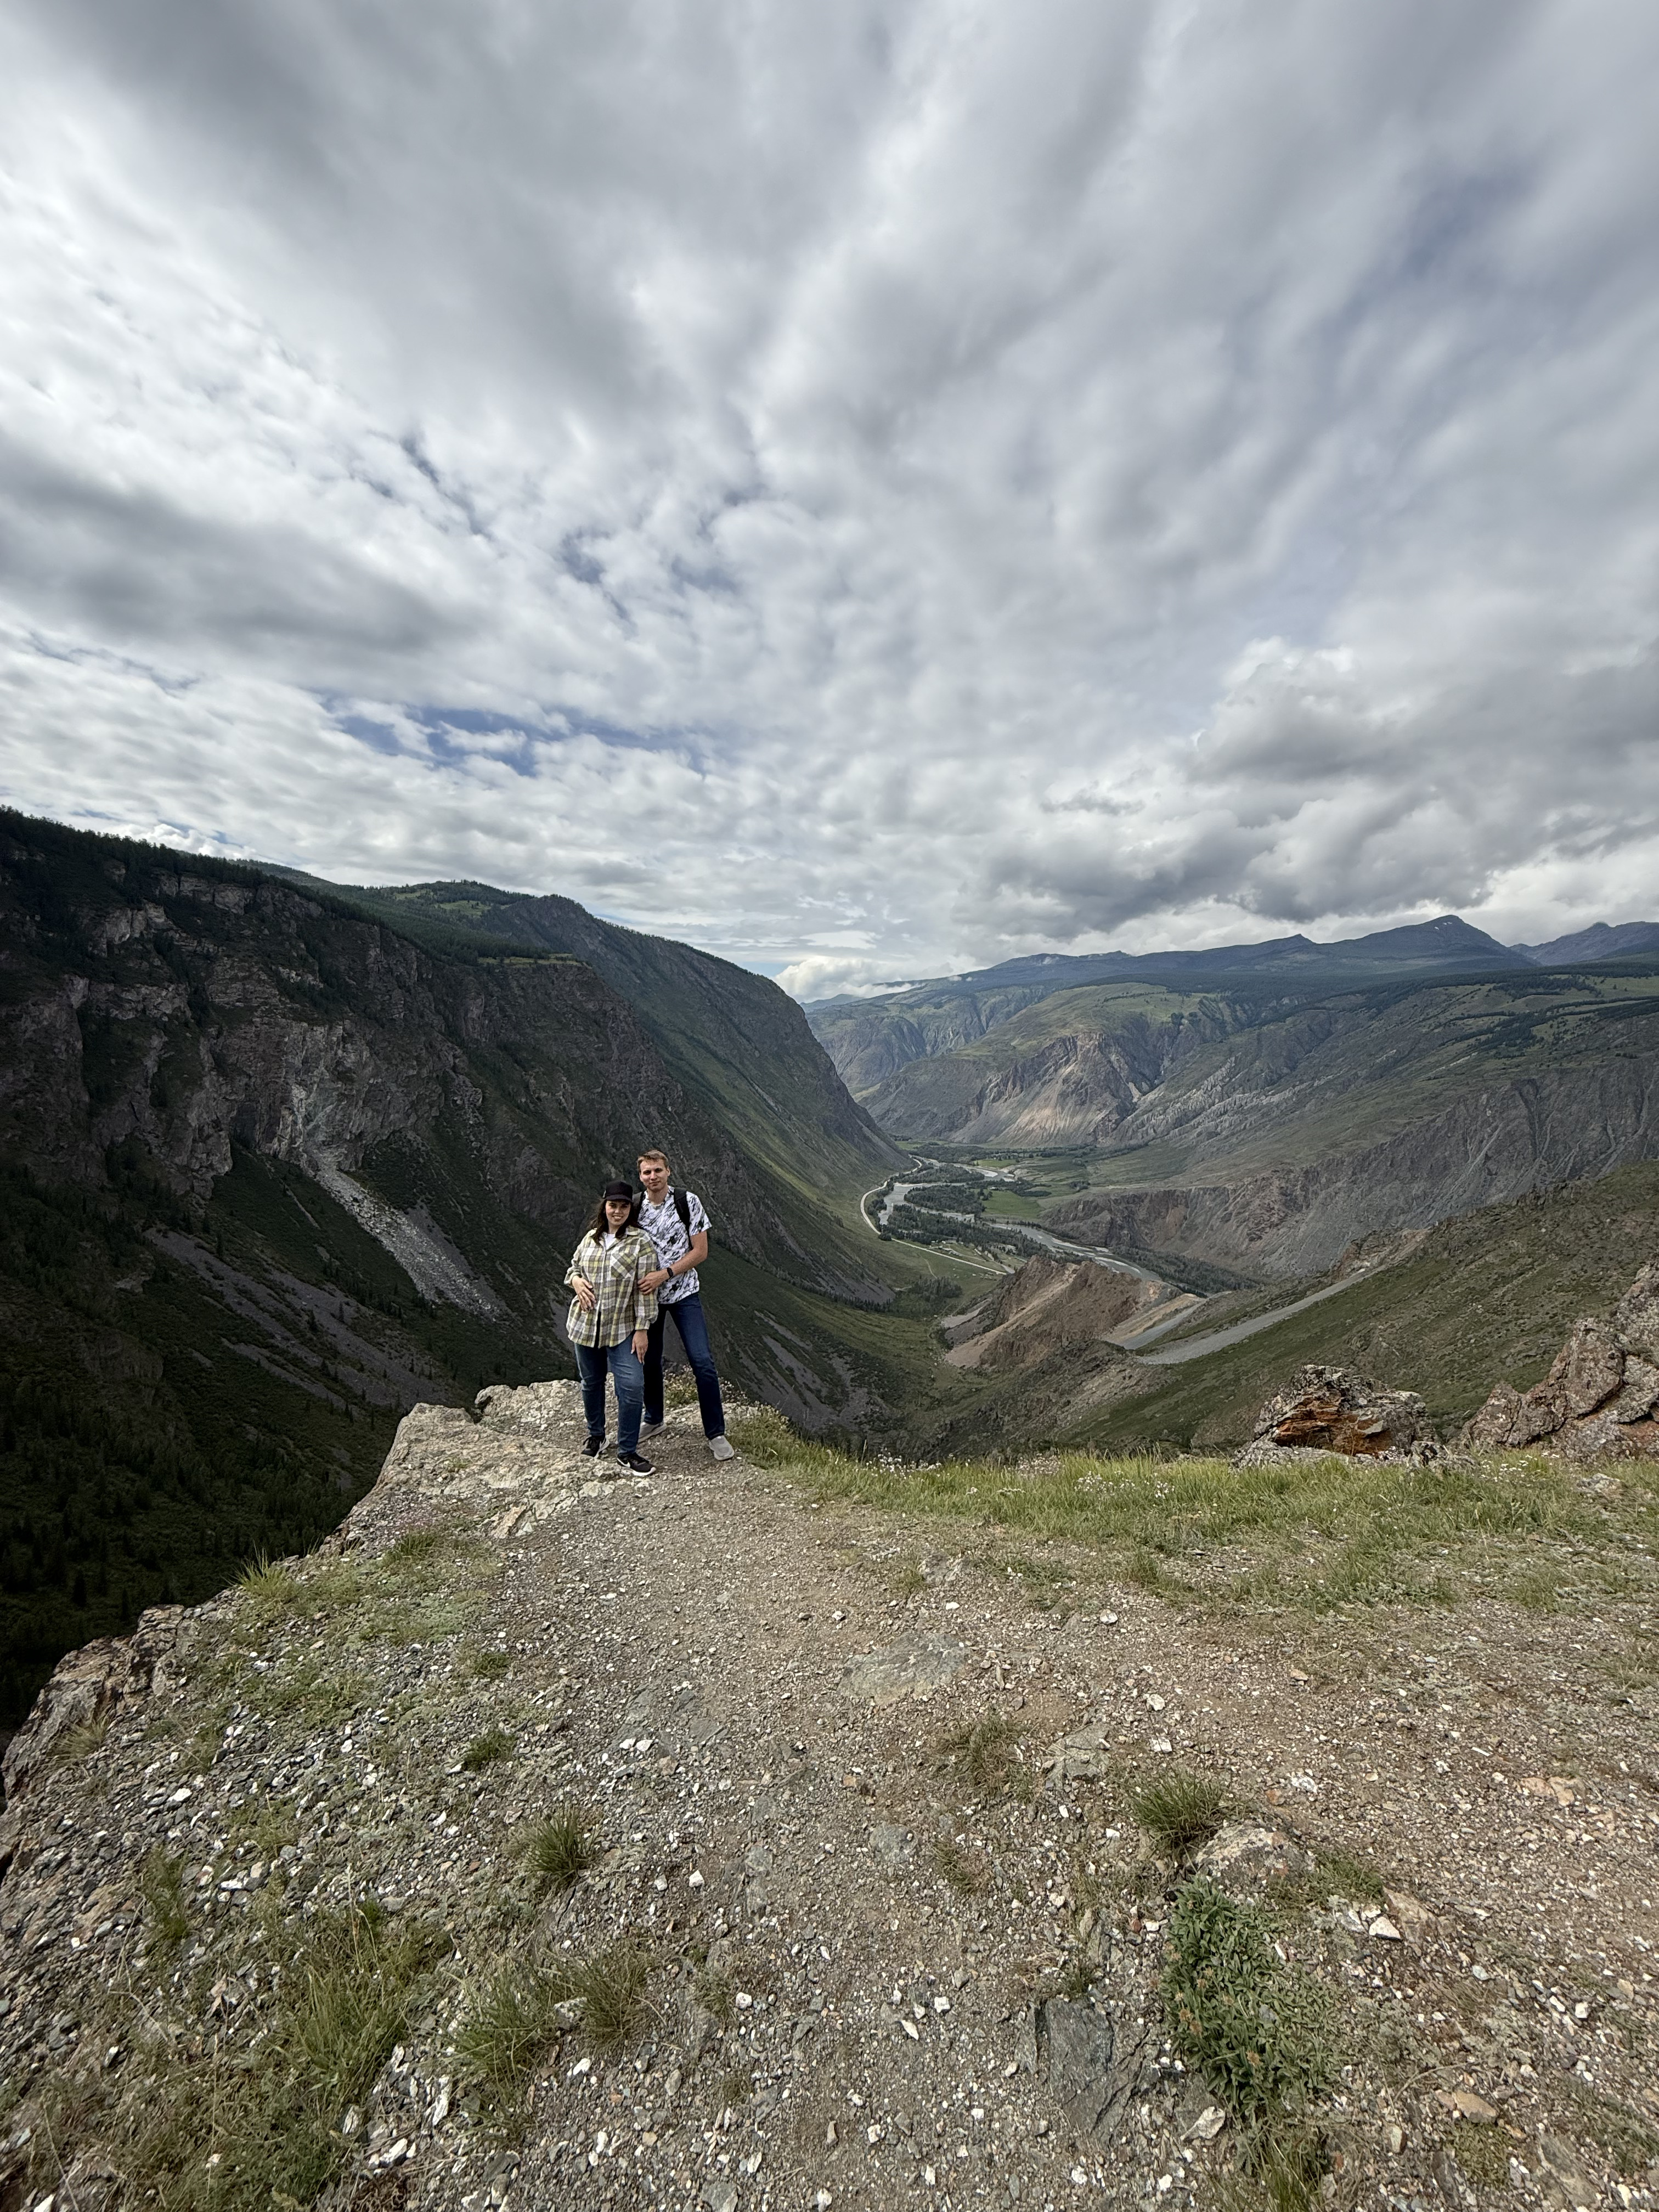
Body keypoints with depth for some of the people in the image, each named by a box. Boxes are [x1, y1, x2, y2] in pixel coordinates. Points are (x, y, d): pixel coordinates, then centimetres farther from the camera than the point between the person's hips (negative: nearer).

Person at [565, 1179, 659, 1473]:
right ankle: (595, 1435, 41)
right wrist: (576, 1280, -5)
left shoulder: (641, 1242, -9)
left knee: (632, 1386, -12)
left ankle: (627, 1452, 4)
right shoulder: (591, 1237, 5)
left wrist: (642, 1328, -13)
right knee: (591, 1382, 18)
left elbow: (645, 1289, -10)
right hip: (585, 1325, 4)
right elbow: (573, 1267, 19)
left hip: (622, 1329, -4)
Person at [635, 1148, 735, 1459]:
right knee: (650, 1360, 14)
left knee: (703, 1361, -8)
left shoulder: (688, 1202, -10)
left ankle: (716, 1433, 5)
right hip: (648, 1294, 3)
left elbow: (700, 1251, -10)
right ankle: (654, 1419, 38)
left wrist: (664, 1274, -20)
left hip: (684, 1293, -3)